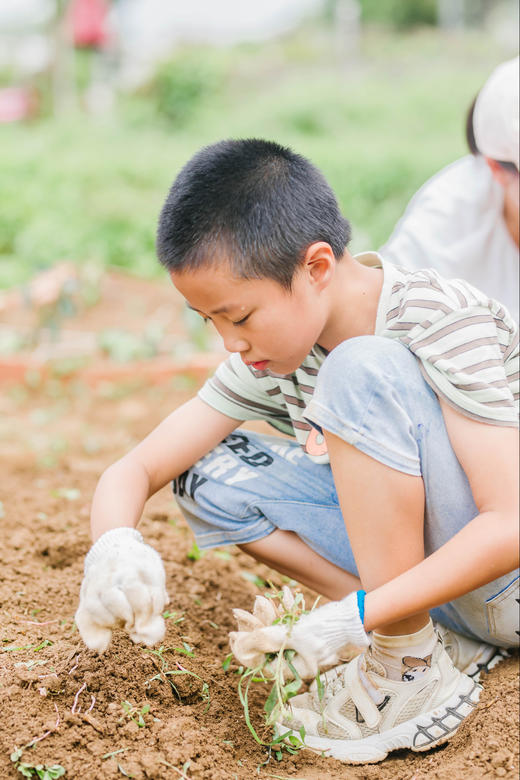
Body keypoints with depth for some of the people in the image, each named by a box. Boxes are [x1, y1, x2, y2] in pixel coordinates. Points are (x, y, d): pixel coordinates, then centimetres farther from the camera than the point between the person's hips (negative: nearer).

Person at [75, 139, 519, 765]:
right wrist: (115, 545, -27)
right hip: (413, 556, 7)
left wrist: (355, 618, -36)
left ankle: (413, 669, -20)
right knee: (211, 476, -5)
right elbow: (133, 471, -3)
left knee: (363, 370, -27)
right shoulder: (271, 360, -3)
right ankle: (445, 635, -5)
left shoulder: (444, 322, -22)